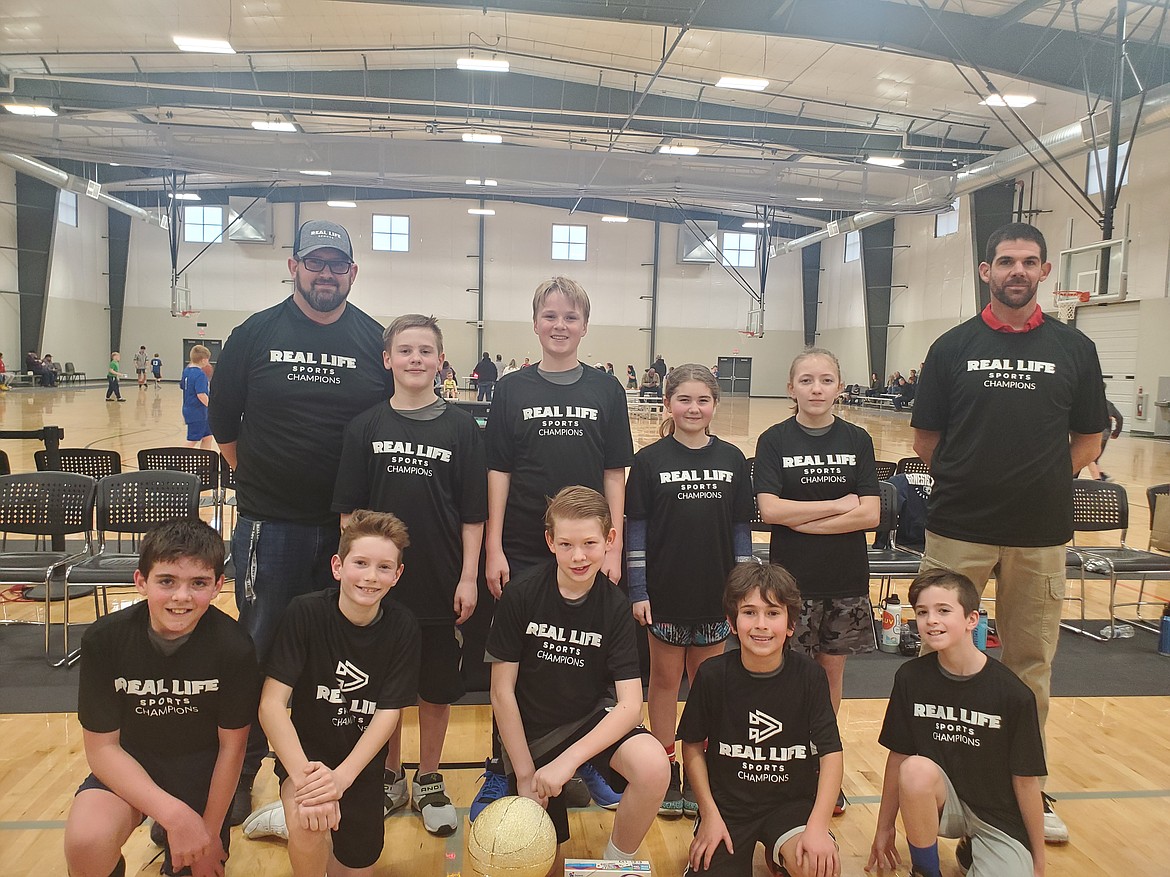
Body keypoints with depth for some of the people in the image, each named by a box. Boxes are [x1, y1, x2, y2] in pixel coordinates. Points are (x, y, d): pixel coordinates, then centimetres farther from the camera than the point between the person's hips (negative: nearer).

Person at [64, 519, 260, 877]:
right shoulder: (104, 640, -19)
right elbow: (102, 747, -15)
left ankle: (168, 835, 33)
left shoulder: (234, 647, -22)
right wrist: (174, 813, -26)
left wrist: (209, 833, -3)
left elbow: (231, 747, -10)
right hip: (128, 766, 0)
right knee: (85, 842, -28)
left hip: (201, 764, 1)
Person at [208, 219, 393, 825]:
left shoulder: (377, 342, 2)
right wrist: (258, 480, 6)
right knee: (258, 654, 9)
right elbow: (223, 423, 7)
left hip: (351, 527, 1)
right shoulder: (254, 335, 1)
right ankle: (241, 773, 26)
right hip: (270, 525, -1)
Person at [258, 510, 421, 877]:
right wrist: (304, 776, -33)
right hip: (306, 750, -3)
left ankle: (293, 823, 34)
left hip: (362, 765, 3)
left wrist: (341, 777, -26)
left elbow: (389, 713, -12)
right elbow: (272, 703, -21)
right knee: (310, 825, -32)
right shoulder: (306, 612, -18)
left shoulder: (403, 627, -13)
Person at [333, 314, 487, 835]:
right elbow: (348, 510, 2)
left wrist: (468, 577, -4)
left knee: (437, 687, 11)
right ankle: (389, 779, 33)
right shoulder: (366, 426, 0)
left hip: (441, 583, 0)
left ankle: (429, 783, 30)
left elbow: (473, 513, -1)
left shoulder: (460, 426, -2)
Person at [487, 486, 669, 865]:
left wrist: (567, 760, -28)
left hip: (592, 716, 1)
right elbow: (502, 691, -10)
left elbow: (630, 704, -18)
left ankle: (617, 861, -2)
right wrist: (526, 776, -10)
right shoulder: (521, 595, -17)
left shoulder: (614, 606, -13)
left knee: (653, 767, -28)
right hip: (530, 728, 0)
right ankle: (569, 787, 28)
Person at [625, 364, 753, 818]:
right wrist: (637, 591, -7)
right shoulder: (650, 460, -5)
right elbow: (635, 527, -4)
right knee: (665, 680, 10)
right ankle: (666, 775, 24)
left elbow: (741, 528, 5)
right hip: (665, 592, -2)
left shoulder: (732, 460, 1)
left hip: (715, 593, 2)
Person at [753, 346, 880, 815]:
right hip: (792, 578, -2)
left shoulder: (857, 441, 1)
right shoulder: (774, 441, -4)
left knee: (831, 672, 12)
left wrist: (805, 521, -15)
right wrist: (839, 504, -12)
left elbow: (870, 514, -7)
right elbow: (770, 509, -14)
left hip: (846, 580, 2)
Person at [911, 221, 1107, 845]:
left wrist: (1039, 484, 2)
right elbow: (926, 439, 4)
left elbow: (1087, 442, 9)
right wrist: (969, 483, 1)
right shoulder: (952, 347, 1)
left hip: (1040, 535, 1)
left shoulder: (1074, 349, 5)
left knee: (1030, 666, 12)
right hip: (958, 531, -1)